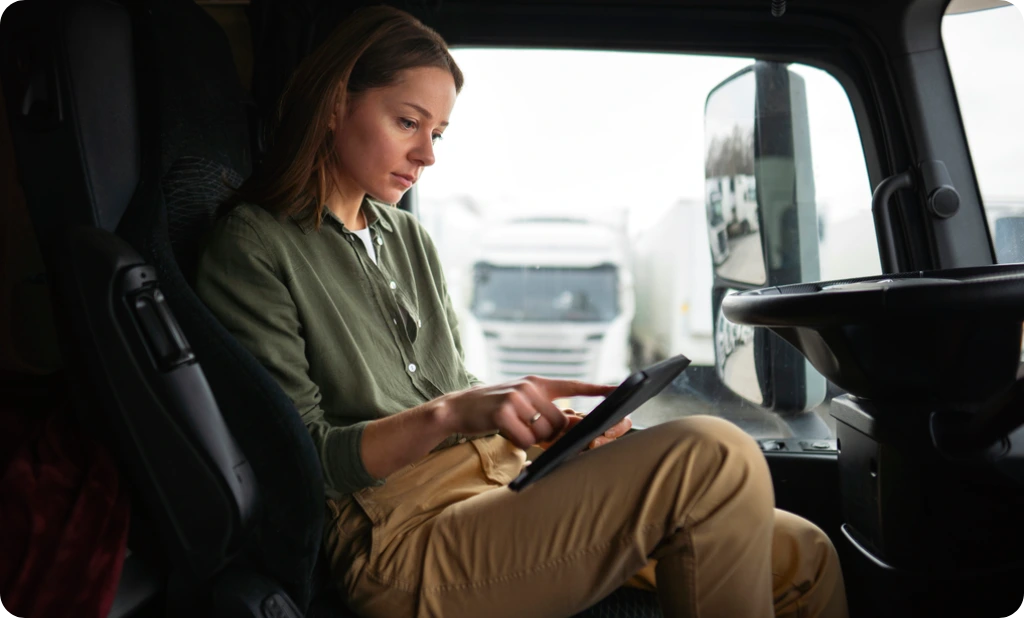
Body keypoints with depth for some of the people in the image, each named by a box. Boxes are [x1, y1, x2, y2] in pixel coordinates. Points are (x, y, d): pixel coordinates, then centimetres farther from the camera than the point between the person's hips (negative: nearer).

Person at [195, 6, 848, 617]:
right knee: (715, 458, -26)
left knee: (803, 554, -2)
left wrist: (549, 417, 1)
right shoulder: (254, 247, -4)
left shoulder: (409, 238, 18)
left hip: (503, 483, 7)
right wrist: (447, 414, -23)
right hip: (398, 541, -7)